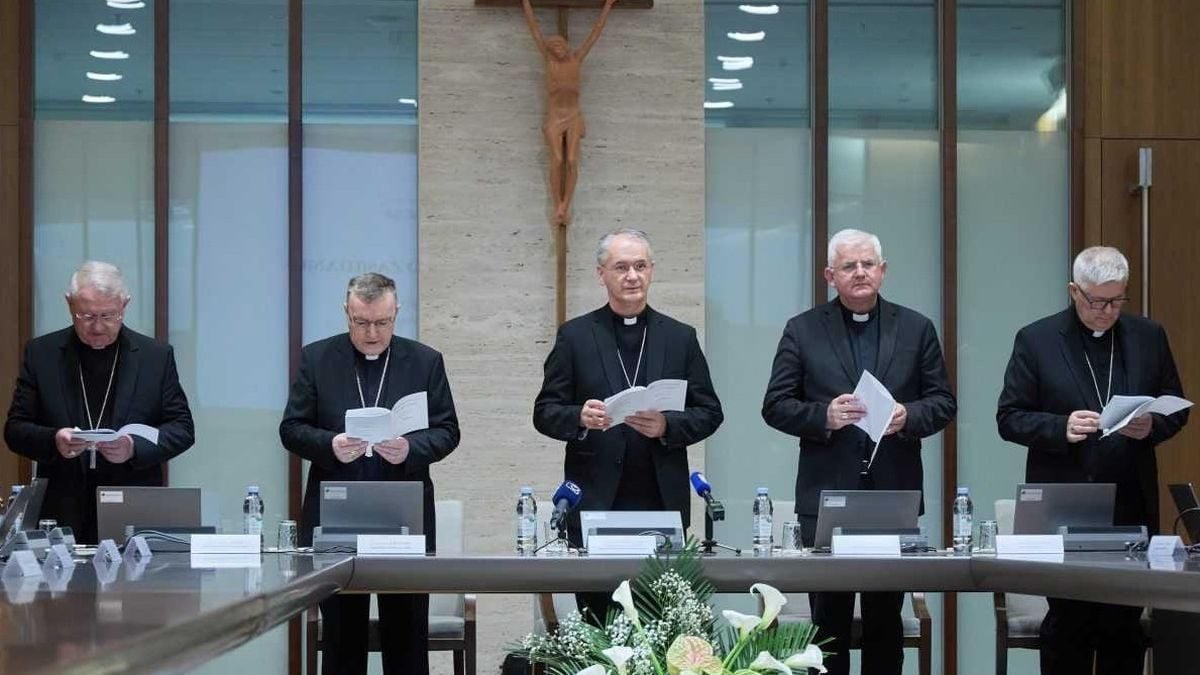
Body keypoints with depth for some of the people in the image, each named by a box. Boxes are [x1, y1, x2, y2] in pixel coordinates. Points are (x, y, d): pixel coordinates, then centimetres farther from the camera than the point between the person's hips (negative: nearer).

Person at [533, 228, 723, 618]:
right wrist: (580, 418, -16)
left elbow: (710, 413, 9)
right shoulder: (575, 336, 7)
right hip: (595, 504, -1)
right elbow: (545, 412, 5)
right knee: (597, 624, -1)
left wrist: (668, 426, -10)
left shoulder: (680, 338, 11)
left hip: (662, 503, 1)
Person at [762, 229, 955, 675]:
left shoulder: (916, 329, 9)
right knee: (828, 619, 1)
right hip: (827, 496, -1)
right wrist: (824, 416, -15)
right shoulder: (803, 331, 5)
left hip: (894, 495, 1)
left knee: (886, 618, 6)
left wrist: (909, 417, -13)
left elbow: (943, 402, 8)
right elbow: (776, 406, 2)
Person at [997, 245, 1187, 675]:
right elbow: (1009, 418, 0)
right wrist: (1061, 428, -18)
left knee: (1125, 625, 5)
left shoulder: (1149, 337, 8)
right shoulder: (1036, 340, 0)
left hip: (1131, 509, 2)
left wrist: (1152, 427, -9)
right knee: (1068, 624, 2)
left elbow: (1176, 410, 13)